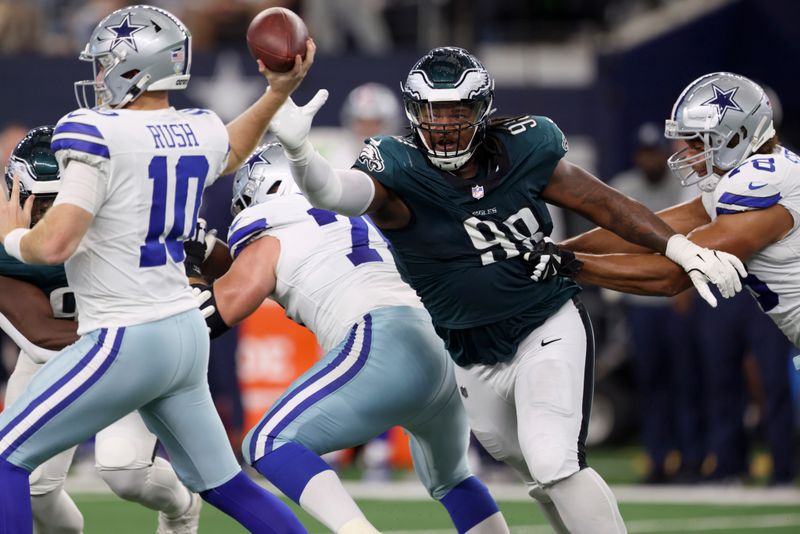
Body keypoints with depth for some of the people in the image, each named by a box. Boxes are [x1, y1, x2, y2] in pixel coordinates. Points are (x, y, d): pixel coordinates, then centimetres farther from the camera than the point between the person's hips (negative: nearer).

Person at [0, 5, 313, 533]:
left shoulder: (99, 137, -17)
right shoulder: (200, 133, 6)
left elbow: (54, 245, -22)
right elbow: (230, 153, 33)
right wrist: (278, 93, 37)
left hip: (125, 341, -8)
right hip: (188, 333, 8)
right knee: (222, 483, 19)